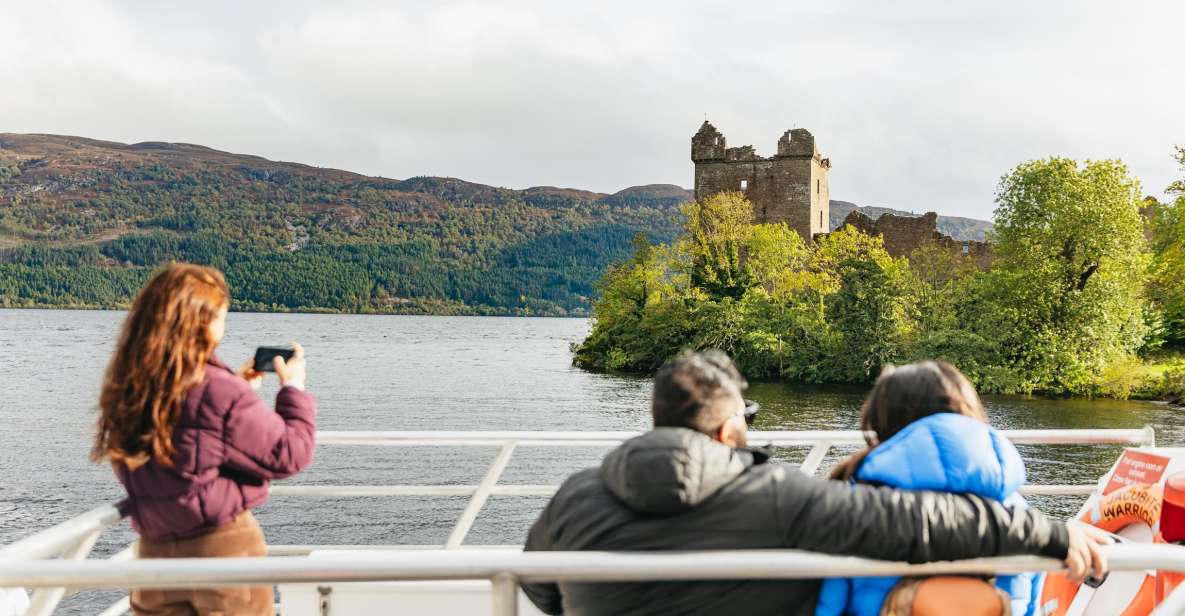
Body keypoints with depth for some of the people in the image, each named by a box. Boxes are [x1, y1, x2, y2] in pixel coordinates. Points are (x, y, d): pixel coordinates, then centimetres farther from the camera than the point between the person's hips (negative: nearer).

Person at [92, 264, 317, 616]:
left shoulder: (127, 391, 0)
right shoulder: (219, 392, -21)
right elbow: (289, 456, -13)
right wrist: (293, 388, -1)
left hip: (155, 549, 6)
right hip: (223, 547, -5)